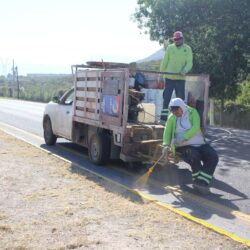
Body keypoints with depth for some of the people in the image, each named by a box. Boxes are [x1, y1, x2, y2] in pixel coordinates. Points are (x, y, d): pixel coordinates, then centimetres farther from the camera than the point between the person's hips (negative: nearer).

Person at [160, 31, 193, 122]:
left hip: (180, 78, 0)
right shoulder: (169, 48, 5)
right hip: (169, 77, 0)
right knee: (166, 98, 0)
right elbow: (164, 62, 8)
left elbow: (189, 63, -2)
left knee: (180, 98, 2)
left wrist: (185, 70, -20)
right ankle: (163, 118, 3)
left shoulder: (187, 49, 3)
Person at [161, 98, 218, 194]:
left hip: (200, 144, 2)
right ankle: (198, 181, -12)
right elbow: (167, 132, 0)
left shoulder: (192, 112, 0)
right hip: (183, 147, -2)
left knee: (213, 156, -22)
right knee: (195, 157, -32)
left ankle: (202, 182, -21)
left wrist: (183, 138, -24)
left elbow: (195, 127, -14)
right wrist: (166, 145, -18)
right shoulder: (172, 118, 5)